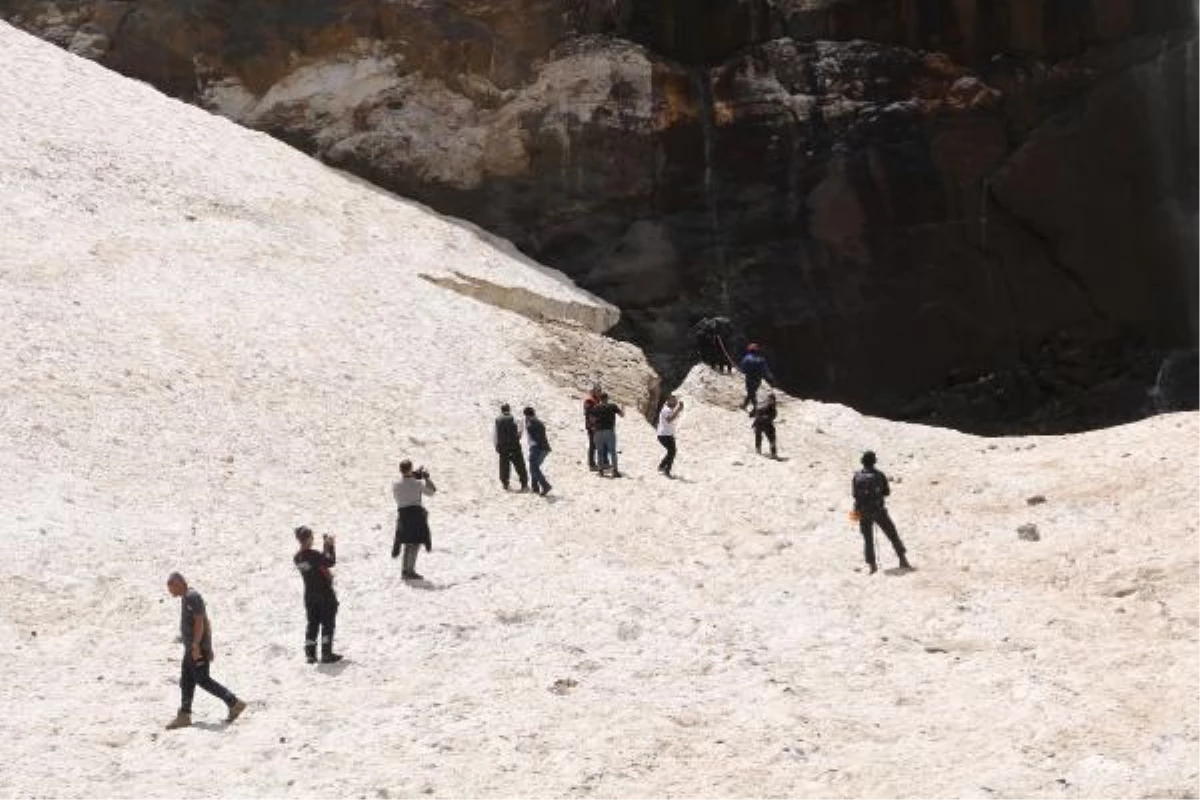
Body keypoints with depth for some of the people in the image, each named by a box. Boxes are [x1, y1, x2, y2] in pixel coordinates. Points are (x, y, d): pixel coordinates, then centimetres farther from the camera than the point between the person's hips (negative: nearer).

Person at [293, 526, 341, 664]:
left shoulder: (296, 558, 1)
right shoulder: (313, 555, -22)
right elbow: (331, 562, -16)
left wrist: (324, 548, 9)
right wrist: (330, 546, -6)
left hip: (309, 595, 7)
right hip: (325, 593, -7)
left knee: (312, 623, 13)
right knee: (328, 623, 2)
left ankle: (310, 654, 12)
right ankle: (327, 654, 1)